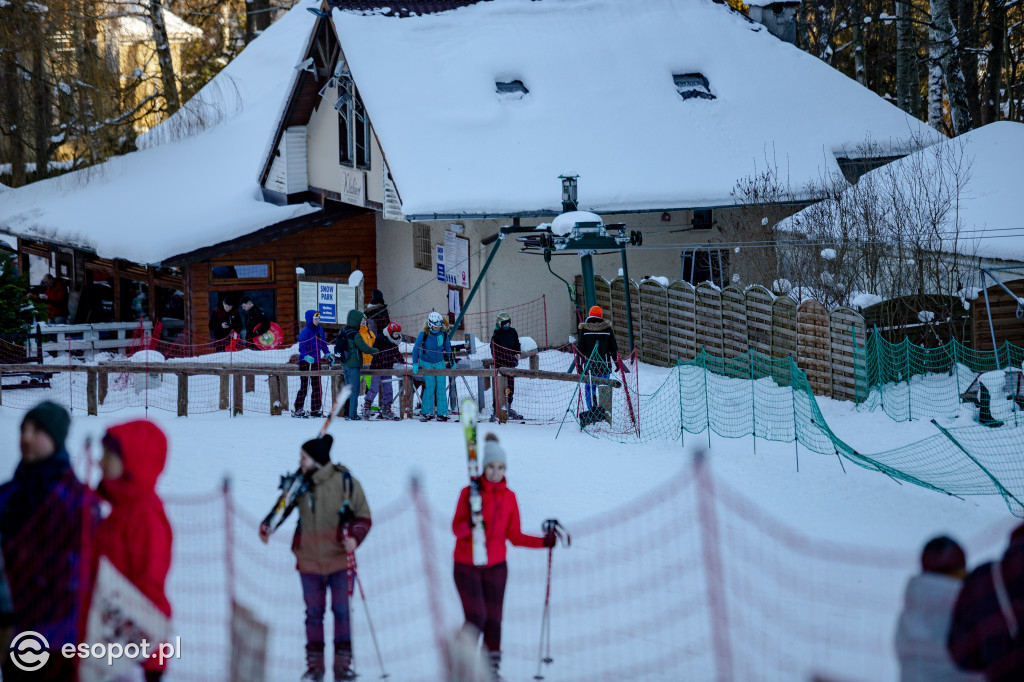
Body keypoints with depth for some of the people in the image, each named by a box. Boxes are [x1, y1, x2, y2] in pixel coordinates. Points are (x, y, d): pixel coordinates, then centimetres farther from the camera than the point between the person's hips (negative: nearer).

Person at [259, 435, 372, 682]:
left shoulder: (345, 482, -10)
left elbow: (364, 517, -3)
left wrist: (354, 536, -21)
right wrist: (268, 526, 1)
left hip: (340, 559, -2)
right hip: (309, 560, 3)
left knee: (342, 612, -1)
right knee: (314, 613, 6)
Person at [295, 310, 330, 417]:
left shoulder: (320, 330, 10)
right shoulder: (305, 331, -13)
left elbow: (323, 344, 21)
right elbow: (302, 348, -20)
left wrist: (327, 353, 8)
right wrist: (307, 356, -36)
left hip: (316, 361, 7)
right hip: (305, 362, -7)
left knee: (317, 386, 7)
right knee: (304, 386, -6)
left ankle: (315, 409, 14)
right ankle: (298, 410, 0)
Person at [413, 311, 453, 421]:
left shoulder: (443, 333, -7)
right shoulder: (423, 334, -16)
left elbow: (447, 347, 8)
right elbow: (416, 349, -8)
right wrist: (415, 363, -12)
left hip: (439, 363, 3)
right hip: (426, 363, -3)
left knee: (441, 387, -4)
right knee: (430, 387, -9)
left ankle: (441, 413, 0)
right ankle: (426, 412, 1)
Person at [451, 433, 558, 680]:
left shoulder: (509, 497, 3)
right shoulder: (469, 493, -8)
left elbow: (514, 536, 6)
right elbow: (456, 527, -10)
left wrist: (543, 541, -5)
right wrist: (469, 526, -32)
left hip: (496, 566, 3)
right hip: (467, 566, -3)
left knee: (493, 620, 3)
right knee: (476, 618, -11)